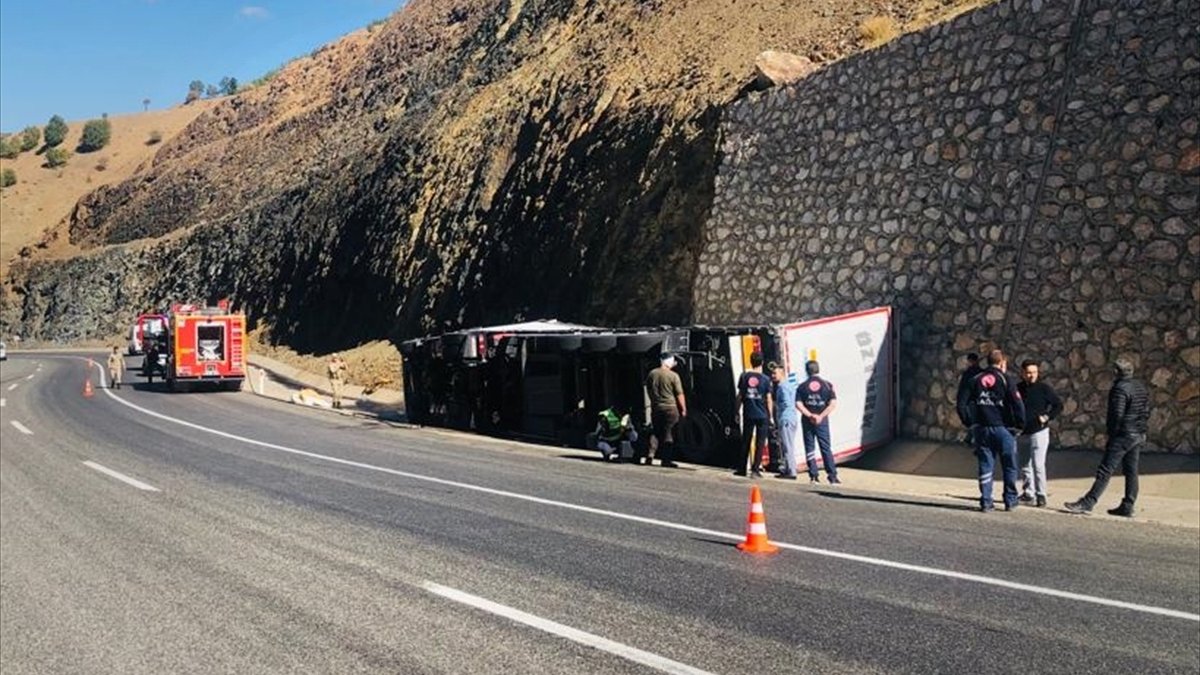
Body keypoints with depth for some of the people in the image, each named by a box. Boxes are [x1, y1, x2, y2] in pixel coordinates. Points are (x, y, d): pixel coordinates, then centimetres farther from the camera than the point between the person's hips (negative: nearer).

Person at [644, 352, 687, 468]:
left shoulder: (652, 374, 4)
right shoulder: (673, 376, -12)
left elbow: (648, 391, 16)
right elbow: (679, 394, -10)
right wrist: (683, 409, -1)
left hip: (655, 408, 4)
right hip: (670, 408, -4)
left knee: (656, 433, 15)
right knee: (668, 434, 2)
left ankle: (650, 455, 4)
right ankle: (666, 459, 3)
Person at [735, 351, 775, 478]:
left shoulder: (744, 376, 0)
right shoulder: (765, 379, -6)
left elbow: (739, 396, 3)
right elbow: (769, 400, -5)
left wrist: (738, 412, 12)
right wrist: (771, 416, 3)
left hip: (748, 415, 2)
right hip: (762, 415, -2)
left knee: (745, 442, 10)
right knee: (760, 443, 3)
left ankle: (741, 469, 13)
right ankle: (755, 469, -1)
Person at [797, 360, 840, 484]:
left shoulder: (802, 386, -1)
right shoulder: (827, 385, -1)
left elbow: (798, 404, -10)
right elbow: (833, 404, -8)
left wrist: (810, 415, -12)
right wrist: (821, 416, -11)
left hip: (807, 421, 0)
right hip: (822, 421, 0)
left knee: (810, 448, 7)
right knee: (826, 448, 6)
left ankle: (813, 475, 5)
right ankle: (832, 475, 4)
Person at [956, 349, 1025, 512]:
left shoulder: (975, 380, 7)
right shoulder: (1005, 380, -5)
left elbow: (962, 405, 3)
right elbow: (1018, 404, -13)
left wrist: (971, 423, 12)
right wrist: (1020, 425, -1)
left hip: (981, 429, 3)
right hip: (1002, 428, -3)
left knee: (985, 466, 8)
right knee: (1009, 467, 9)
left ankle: (986, 502, 6)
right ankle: (1010, 501, 13)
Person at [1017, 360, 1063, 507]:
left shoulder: (1044, 388, -5)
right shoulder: (1018, 388, 5)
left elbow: (1058, 405, 1)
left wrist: (1047, 417, -9)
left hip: (1039, 432, -5)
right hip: (1021, 433, 5)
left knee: (1038, 464, -12)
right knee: (1024, 465, 12)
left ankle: (1041, 495, -7)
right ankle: (1028, 492, 24)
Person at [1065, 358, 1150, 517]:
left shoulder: (1120, 388, -15)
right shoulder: (1141, 387, 13)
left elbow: (1117, 415, -20)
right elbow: (1146, 412, 16)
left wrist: (1112, 434, -10)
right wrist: (1142, 430, 18)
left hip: (1124, 435, -9)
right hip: (1139, 435, 9)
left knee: (1105, 471, -9)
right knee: (1131, 471, 11)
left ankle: (1087, 503, -10)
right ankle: (1127, 507, 13)